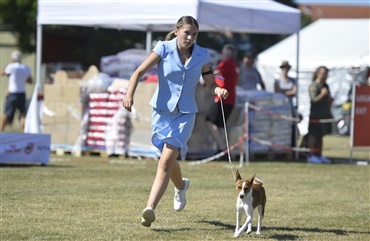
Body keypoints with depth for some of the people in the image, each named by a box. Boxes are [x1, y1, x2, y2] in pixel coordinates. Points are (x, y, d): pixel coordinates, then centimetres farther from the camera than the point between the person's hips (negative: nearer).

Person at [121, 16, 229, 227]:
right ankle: (181, 186, 49)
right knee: (169, 159, 15)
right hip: (162, 110, 1)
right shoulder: (164, 49, -7)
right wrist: (129, 94, -31)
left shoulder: (202, 55, -2)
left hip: (185, 114, -1)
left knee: (166, 160, -16)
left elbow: (210, 83, 9)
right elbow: (139, 72, -14)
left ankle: (150, 208, -23)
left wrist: (218, 90, -15)